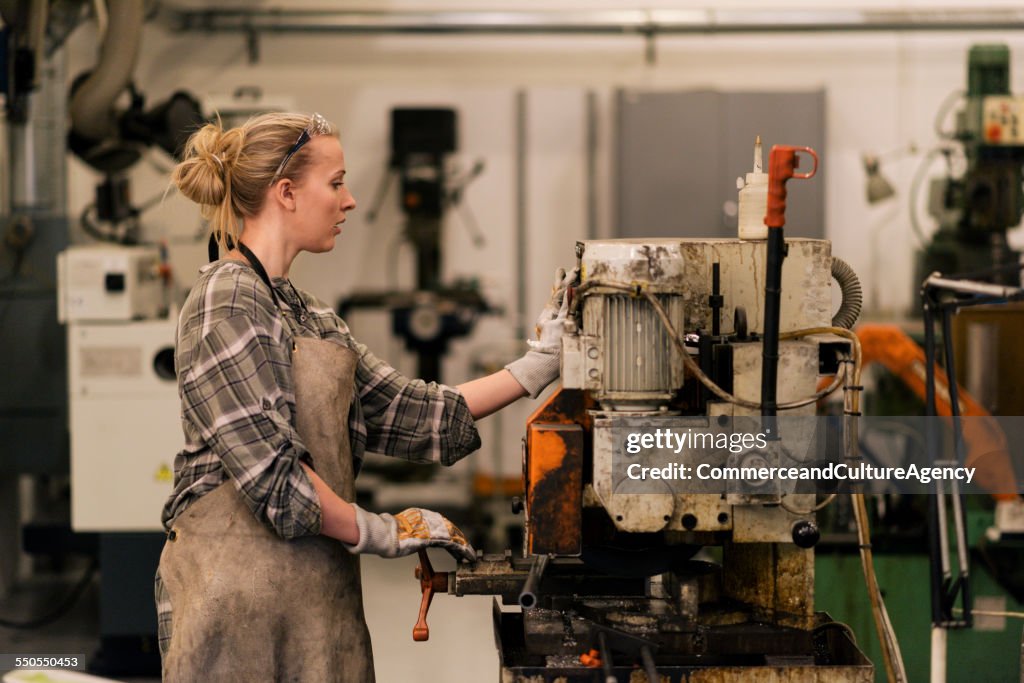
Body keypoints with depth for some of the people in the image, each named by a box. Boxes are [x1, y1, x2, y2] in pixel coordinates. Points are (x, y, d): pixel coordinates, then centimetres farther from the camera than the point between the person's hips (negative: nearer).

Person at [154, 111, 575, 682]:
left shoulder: (306, 313, 16)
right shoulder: (225, 306, -12)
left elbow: (406, 411, 13)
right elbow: (271, 471, -18)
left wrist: (544, 361, 11)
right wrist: (385, 533, -9)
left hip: (318, 584, 9)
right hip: (241, 585, -8)